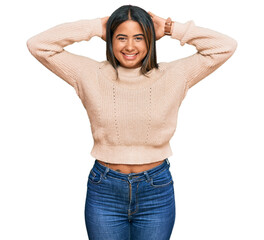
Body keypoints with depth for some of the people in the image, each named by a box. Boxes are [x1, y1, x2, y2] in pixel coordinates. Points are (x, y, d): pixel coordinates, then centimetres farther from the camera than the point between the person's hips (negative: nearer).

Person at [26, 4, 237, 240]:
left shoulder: (173, 76, -3)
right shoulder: (91, 75, -4)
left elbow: (226, 46, -5)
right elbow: (38, 44, -6)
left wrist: (171, 28, -5)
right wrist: (95, 27, -7)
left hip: (157, 191, 1)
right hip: (104, 191, 0)